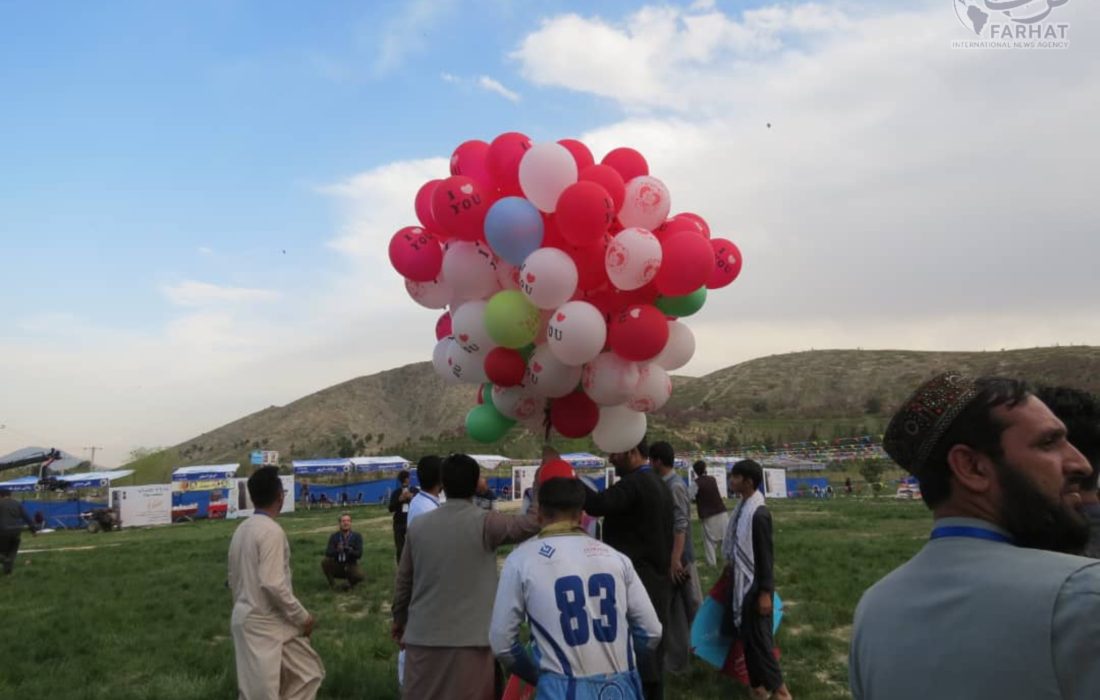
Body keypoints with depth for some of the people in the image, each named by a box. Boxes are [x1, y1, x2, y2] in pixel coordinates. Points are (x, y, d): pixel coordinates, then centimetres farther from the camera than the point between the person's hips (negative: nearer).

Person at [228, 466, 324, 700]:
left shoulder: (242, 529, 7)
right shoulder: (272, 531, -19)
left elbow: (234, 579, 14)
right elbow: (273, 584, -24)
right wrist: (302, 617, -13)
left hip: (247, 618, 9)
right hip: (265, 624, -9)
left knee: (308, 672, 16)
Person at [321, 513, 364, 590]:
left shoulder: (357, 536, -8)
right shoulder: (334, 536, -5)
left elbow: (359, 554, -17)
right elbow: (327, 553, -16)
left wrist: (349, 550, -37)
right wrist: (337, 550, -37)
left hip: (351, 566, -2)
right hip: (337, 566, 2)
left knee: (360, 575, -32)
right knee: (324, 562, -26)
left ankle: (351, 583, 4)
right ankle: (332, 583, -3)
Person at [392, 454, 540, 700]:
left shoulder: (418, 526, 2)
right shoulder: (485, 523, -11)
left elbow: (403, 580, 10)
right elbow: (535, 522, -17)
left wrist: (399, 619, 26)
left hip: (423, 637, 4)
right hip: (470, 640, -4)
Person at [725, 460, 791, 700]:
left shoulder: (759, 513, -22)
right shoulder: (742, 507, 3)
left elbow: (766, 555, -19)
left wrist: (765, 592, -18)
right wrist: (732, 570, 18)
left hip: (755, 584, -9)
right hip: (741, 582, 9)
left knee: (759, 637, 1)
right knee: (746, 635, 16)